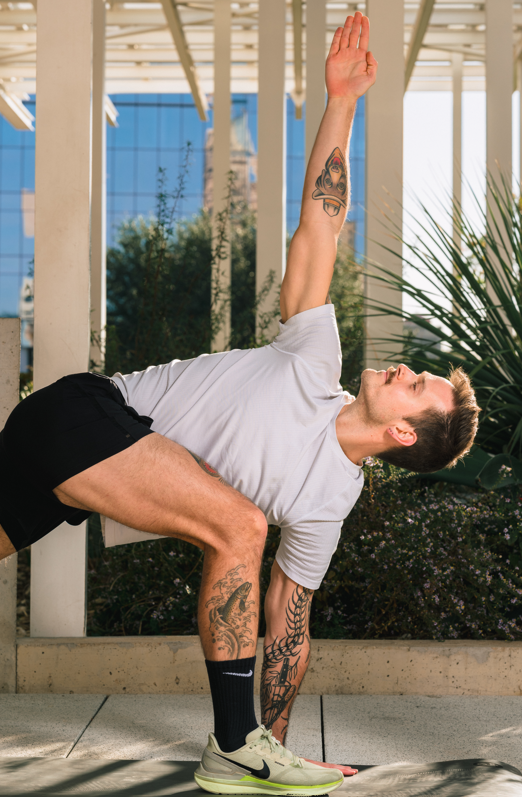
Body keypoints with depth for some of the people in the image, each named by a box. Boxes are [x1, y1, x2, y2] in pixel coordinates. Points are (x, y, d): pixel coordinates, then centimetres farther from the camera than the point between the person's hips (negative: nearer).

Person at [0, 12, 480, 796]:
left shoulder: (325, 506, -4)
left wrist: (278, 733, -2)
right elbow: (319, 224, -6)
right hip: (83, 411, -2)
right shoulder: (316, 362, -6)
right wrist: (341, 102, -8)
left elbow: (289, 625, 4)